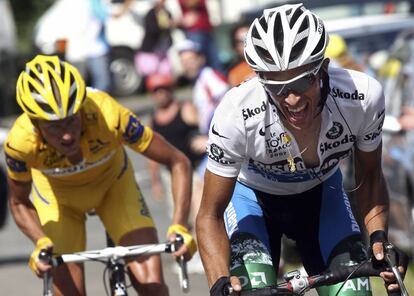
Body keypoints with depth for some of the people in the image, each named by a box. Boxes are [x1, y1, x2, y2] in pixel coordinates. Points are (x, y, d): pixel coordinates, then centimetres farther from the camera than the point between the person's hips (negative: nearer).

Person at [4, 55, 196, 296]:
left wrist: (179, 227, -38)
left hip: (113, 183, 0)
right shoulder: (21, 142, -35)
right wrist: (41, 243, -31)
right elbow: (19, 203, -13)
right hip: (58, 194, 0)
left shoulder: (107, 116, -39)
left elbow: (179, 162, -28)